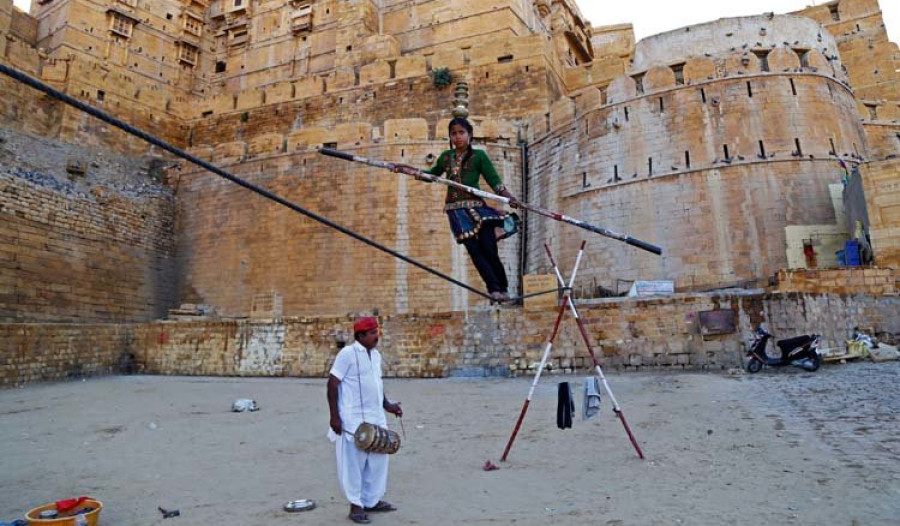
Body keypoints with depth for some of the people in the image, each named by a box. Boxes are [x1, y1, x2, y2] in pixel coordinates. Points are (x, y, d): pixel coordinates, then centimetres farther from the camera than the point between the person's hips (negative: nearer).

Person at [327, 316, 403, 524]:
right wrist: (334, 416, -17)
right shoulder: (347, 353, -13)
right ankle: (356, 505, 19)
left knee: (377, 460, 14)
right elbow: (332, 384, -14)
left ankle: (371, 500, 29)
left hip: (375, 418, 8)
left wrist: (386, 405, 12)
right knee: (353, 462, 4)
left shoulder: (376, 355, 10)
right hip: (353, 420, -8)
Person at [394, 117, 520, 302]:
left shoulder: (479, 156, 3)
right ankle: (494, 288, 0)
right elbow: (432, 175, 30)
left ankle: (503, 287, 7)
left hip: (476, 207, -3)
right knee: (474, 250, -5)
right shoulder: (445, 157, 14)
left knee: (489, 250, -8)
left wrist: (509, 197, -18)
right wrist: (407, 170, 23)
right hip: (456, 209, 3)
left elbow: (494, 180, -3)